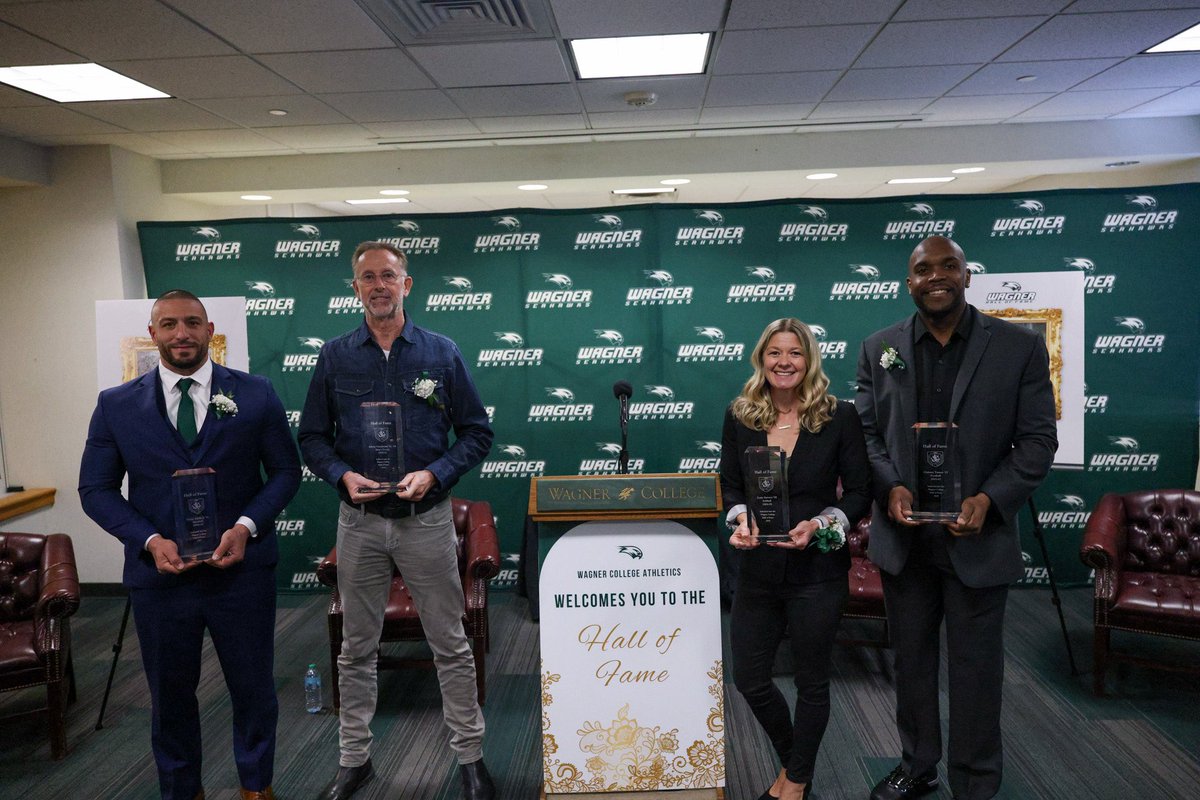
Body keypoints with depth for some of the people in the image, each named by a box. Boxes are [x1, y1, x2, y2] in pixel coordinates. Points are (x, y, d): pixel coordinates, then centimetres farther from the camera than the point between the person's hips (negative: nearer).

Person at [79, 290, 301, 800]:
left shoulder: (255, 394, -2)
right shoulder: (116, 405, 0)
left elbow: (285, 470, 2)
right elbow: (96, 489, 3)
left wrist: (246, 526, -14)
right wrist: (151, 541, -13)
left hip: (242, 570, 0)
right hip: (159, 575, 1)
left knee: (254, 688, 13)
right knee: (170, 696, 17)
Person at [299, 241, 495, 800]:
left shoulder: (441, 353, -1)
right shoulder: (335, 356, 3)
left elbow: (477, 433, 0)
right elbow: (312, 437, 6)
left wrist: (433, 475, -14)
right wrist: (343, 476, -13)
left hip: (426, 517, -1)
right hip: (359, 520, 2)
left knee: (450, 644, 7)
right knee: (357, 648, 13)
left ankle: (470, 755, 22)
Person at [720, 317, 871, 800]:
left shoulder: (839, 417, -7)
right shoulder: (739, 417, 1)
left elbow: (859, 492, -3)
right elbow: (729, 487, 6)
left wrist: (819, 526, -19)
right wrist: (740, 519, -14)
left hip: (817, 571, -3)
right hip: (757, 569, 3)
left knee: (811, 682, 12)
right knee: (749, 679, 11)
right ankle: (790, 761, 39)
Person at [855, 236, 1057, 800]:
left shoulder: (1020, 347, -4)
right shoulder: (879, 349, 3)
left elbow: (1037, 440, -4)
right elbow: (865, 431, 4)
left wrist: (988, 500, -18)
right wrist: (890, 486, -13)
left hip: (977, 538, -2)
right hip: (904, 536, 3)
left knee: (975, 670, 9)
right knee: (911, 662, 17)